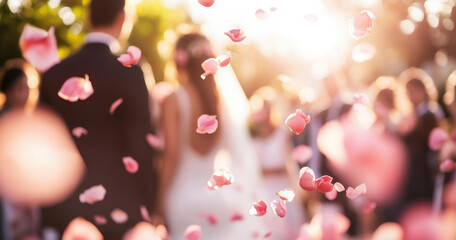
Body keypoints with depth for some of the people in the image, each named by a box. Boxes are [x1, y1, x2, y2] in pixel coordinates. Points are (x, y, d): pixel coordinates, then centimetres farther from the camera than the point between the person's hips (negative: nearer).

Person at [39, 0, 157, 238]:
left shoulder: (53, 75, 3)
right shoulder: (129, 74, -10)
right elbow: (140, 148, -11)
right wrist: (149, 210, -1)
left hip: (64, 209, 4)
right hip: (117, 209, -4)